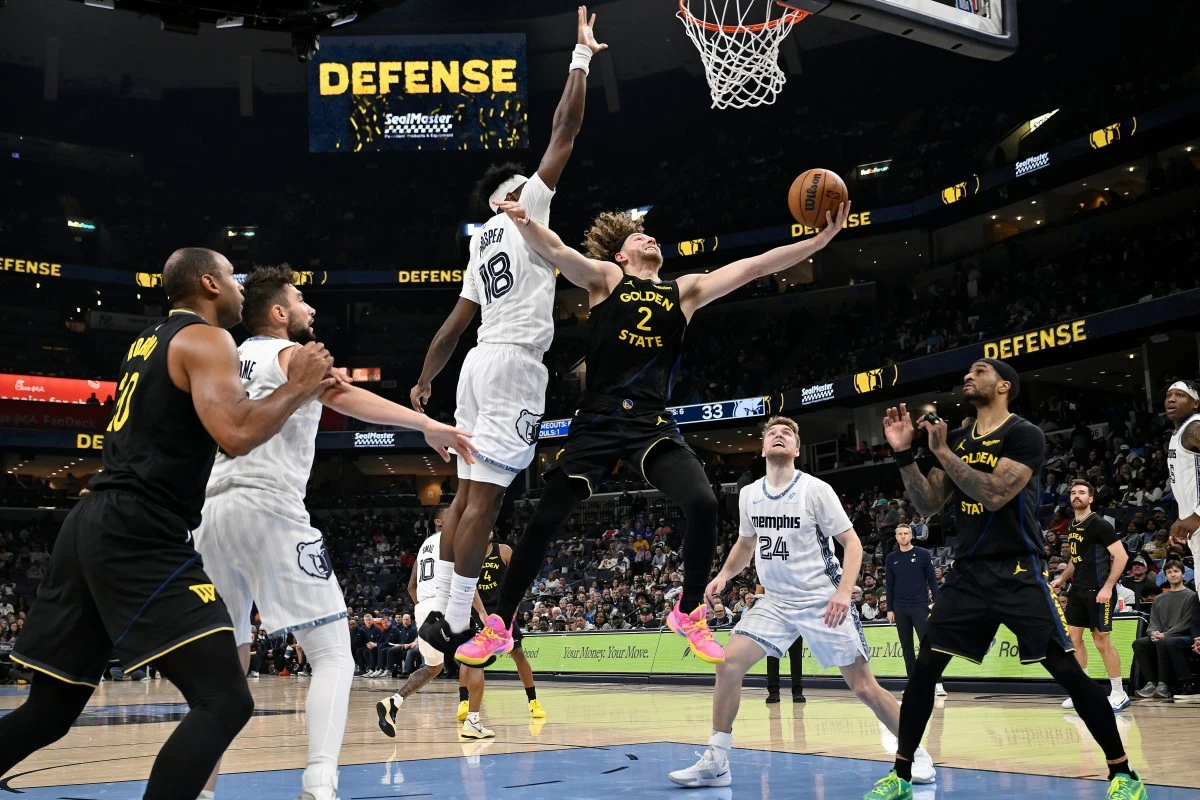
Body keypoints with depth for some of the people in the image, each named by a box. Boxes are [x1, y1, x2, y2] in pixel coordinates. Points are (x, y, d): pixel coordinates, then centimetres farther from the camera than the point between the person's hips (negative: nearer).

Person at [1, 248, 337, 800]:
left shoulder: (150, 340, 23)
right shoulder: (206, 339, -5)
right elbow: (236, 435, -21)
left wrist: (296, 394, 30)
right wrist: (298, 387, -4)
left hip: (94, 526, 10)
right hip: (140, 536, -10)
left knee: (49, 712, 17)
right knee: (224, 700, -13)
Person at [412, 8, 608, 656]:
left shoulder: (483, 246, 23)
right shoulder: (524, 212, 2)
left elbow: (455, 323, 23)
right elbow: (564, 130, -1)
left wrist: (424, 380, 25)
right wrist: (582, 57, 6)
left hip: (482, 362, 9)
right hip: (514, 363, -9)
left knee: (469, 490, 9)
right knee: (486, 494, -11)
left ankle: (440, 612, 9)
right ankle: (456, 625, -12)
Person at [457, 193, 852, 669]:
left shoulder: (686, 290, 15)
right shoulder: (606, 277, 8)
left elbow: (753, 267, 8)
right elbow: (557, 252, -10)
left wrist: (819, 241, -1)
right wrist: (526, 223, -32)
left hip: (653, 424, 2)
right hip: (598, 421, -1)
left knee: (703, 505, -19)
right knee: (544, 521, -2)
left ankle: (688, 613, 6)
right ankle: (499, 627, 16)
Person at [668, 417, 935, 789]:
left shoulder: (816, 490, -11)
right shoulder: (748, 495, 4)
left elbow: (852, 542, -9)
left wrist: (843, 591, -22)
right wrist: (724, 574, 4)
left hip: (822, 601, -4)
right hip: (776, 601, 5)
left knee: (863, 687, -5)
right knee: (728, 664, -10)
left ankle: (915, 753, 16)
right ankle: (716, 761, -2)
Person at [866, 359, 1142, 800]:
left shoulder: (1025, 434, -8)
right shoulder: (956, 438, 11)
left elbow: (994, 494, -22)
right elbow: (928, 505, 9)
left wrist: (942, 452, -21)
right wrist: (904, 453, -2)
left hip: (1019, 573, -5)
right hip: (968, 572, 6)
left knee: (1066, 670, -6)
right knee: (924, 668, 0)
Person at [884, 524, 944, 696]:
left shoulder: (923, 554, -1)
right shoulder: (891, 558, 7)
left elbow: (932, 580, 1)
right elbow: (890, 585, 10)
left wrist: (936, 603, -6)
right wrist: (889, 609, 7)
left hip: (920, 606, -4)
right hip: (900, 609, 4)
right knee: (906, 647, 7)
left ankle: (937, 683, -11)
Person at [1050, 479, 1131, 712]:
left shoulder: (1098, 524, -12)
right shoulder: (1072, 527, 12)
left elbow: (1121, 556, -16)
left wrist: (1107, 587, -21)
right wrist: (1062, 579, 11)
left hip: (1097, 591, -8)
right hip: (1078, 590, 8)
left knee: (1102, 642, -4)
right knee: (1073, 638, 7)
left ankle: (1119, 694, 7)